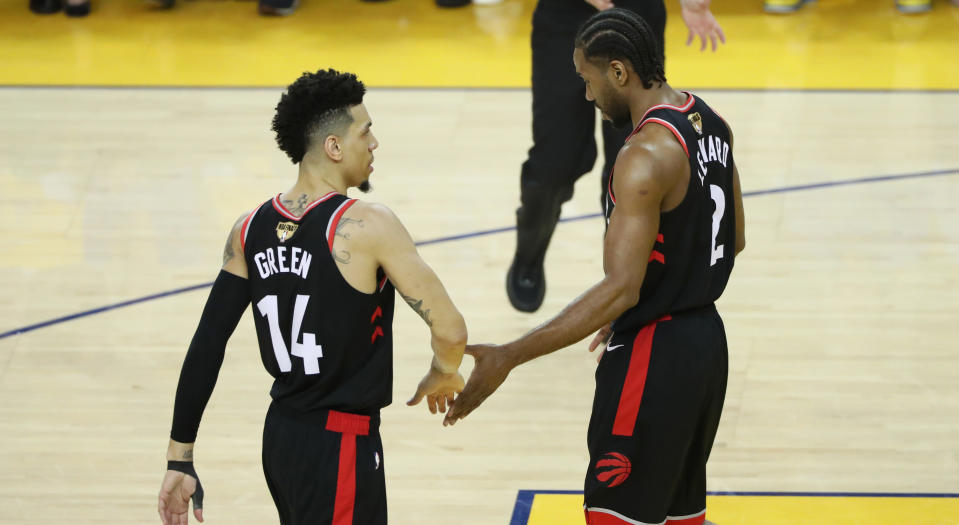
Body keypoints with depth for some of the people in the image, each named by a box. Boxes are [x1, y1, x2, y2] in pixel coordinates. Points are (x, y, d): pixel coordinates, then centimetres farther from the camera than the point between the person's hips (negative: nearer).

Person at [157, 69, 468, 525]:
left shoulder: (250, 230, 2)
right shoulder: (367, 226, -17)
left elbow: (205, 349, 2)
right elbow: (450, 331, -18)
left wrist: (180, 461, 6)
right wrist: (442, 378, 6)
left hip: (281, 437, 7)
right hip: (341, 452, -7)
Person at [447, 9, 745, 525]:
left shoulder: (645, 156, -24)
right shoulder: (709, 123, 5)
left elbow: (620, 289, -29)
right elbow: (732, 239, 17)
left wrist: (509, 357, -31)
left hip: (653, 356, -10)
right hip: (705, 339, 10)